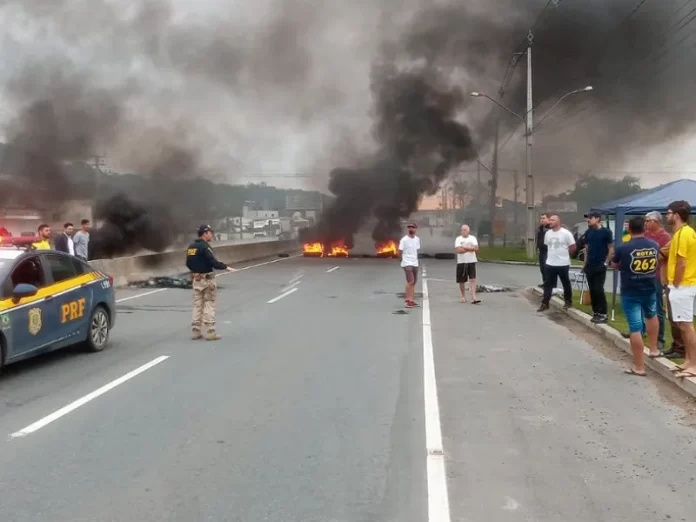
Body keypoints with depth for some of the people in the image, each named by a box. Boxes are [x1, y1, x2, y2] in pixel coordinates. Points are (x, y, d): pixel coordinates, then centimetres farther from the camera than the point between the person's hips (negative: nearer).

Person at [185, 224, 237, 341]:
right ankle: (210, 332, 0)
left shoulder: (191, 247, 8)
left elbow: (188, 263, 13)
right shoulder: (204, 247, -17)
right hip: (207, 279, -7)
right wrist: (226, 267, -14)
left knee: (197, 305, 11)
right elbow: (213, 262, -23)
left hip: (196, 278, 7)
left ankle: (196, 331, 13)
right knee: (209, 305, -1)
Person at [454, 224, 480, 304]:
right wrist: (470, 248, -11)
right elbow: (458, 250, -14)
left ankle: (473, 298, -14)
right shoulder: (458, 239, 1)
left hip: (471, 262, 0)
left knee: (473, 280, -9)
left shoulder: (473, 238, 4)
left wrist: (464, 247, -14)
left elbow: (476, 248, -10)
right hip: (461, 262, 0)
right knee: (462, 281, 8)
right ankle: (463, 297, 24)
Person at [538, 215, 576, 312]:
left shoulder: (566, 233, -12)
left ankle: (568, 302, 25)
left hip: (563, 264, -5)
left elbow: (573, 247, -8)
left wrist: (564, 255, 2)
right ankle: (545, 304, 7)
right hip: (550, 263, 5)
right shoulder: (548, 233, 5)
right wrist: (553, 254, 13)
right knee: (547, 284, 4)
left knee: (566, 284, 10)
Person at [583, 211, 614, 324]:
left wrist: (606, 262, -10)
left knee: (598, 289, -9)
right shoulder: (588, 232, 9)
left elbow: (611, 248, -5)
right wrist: (585, 263, 12)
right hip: (590, 265, 6)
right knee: (592, 290, 7)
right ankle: (596, 312, 16)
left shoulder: (606, 232, -7)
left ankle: (603, 314, -3)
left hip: (600, 265, -6)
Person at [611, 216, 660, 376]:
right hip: (650, 289, 4)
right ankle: (654, 349, 44)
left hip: (630, 292, -4)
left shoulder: (623, 248, -15)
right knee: (651, 315, 33)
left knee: (635, 328, -2)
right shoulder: (654, 245, -3)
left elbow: (614, 265, 4)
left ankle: (639, 367, 2)